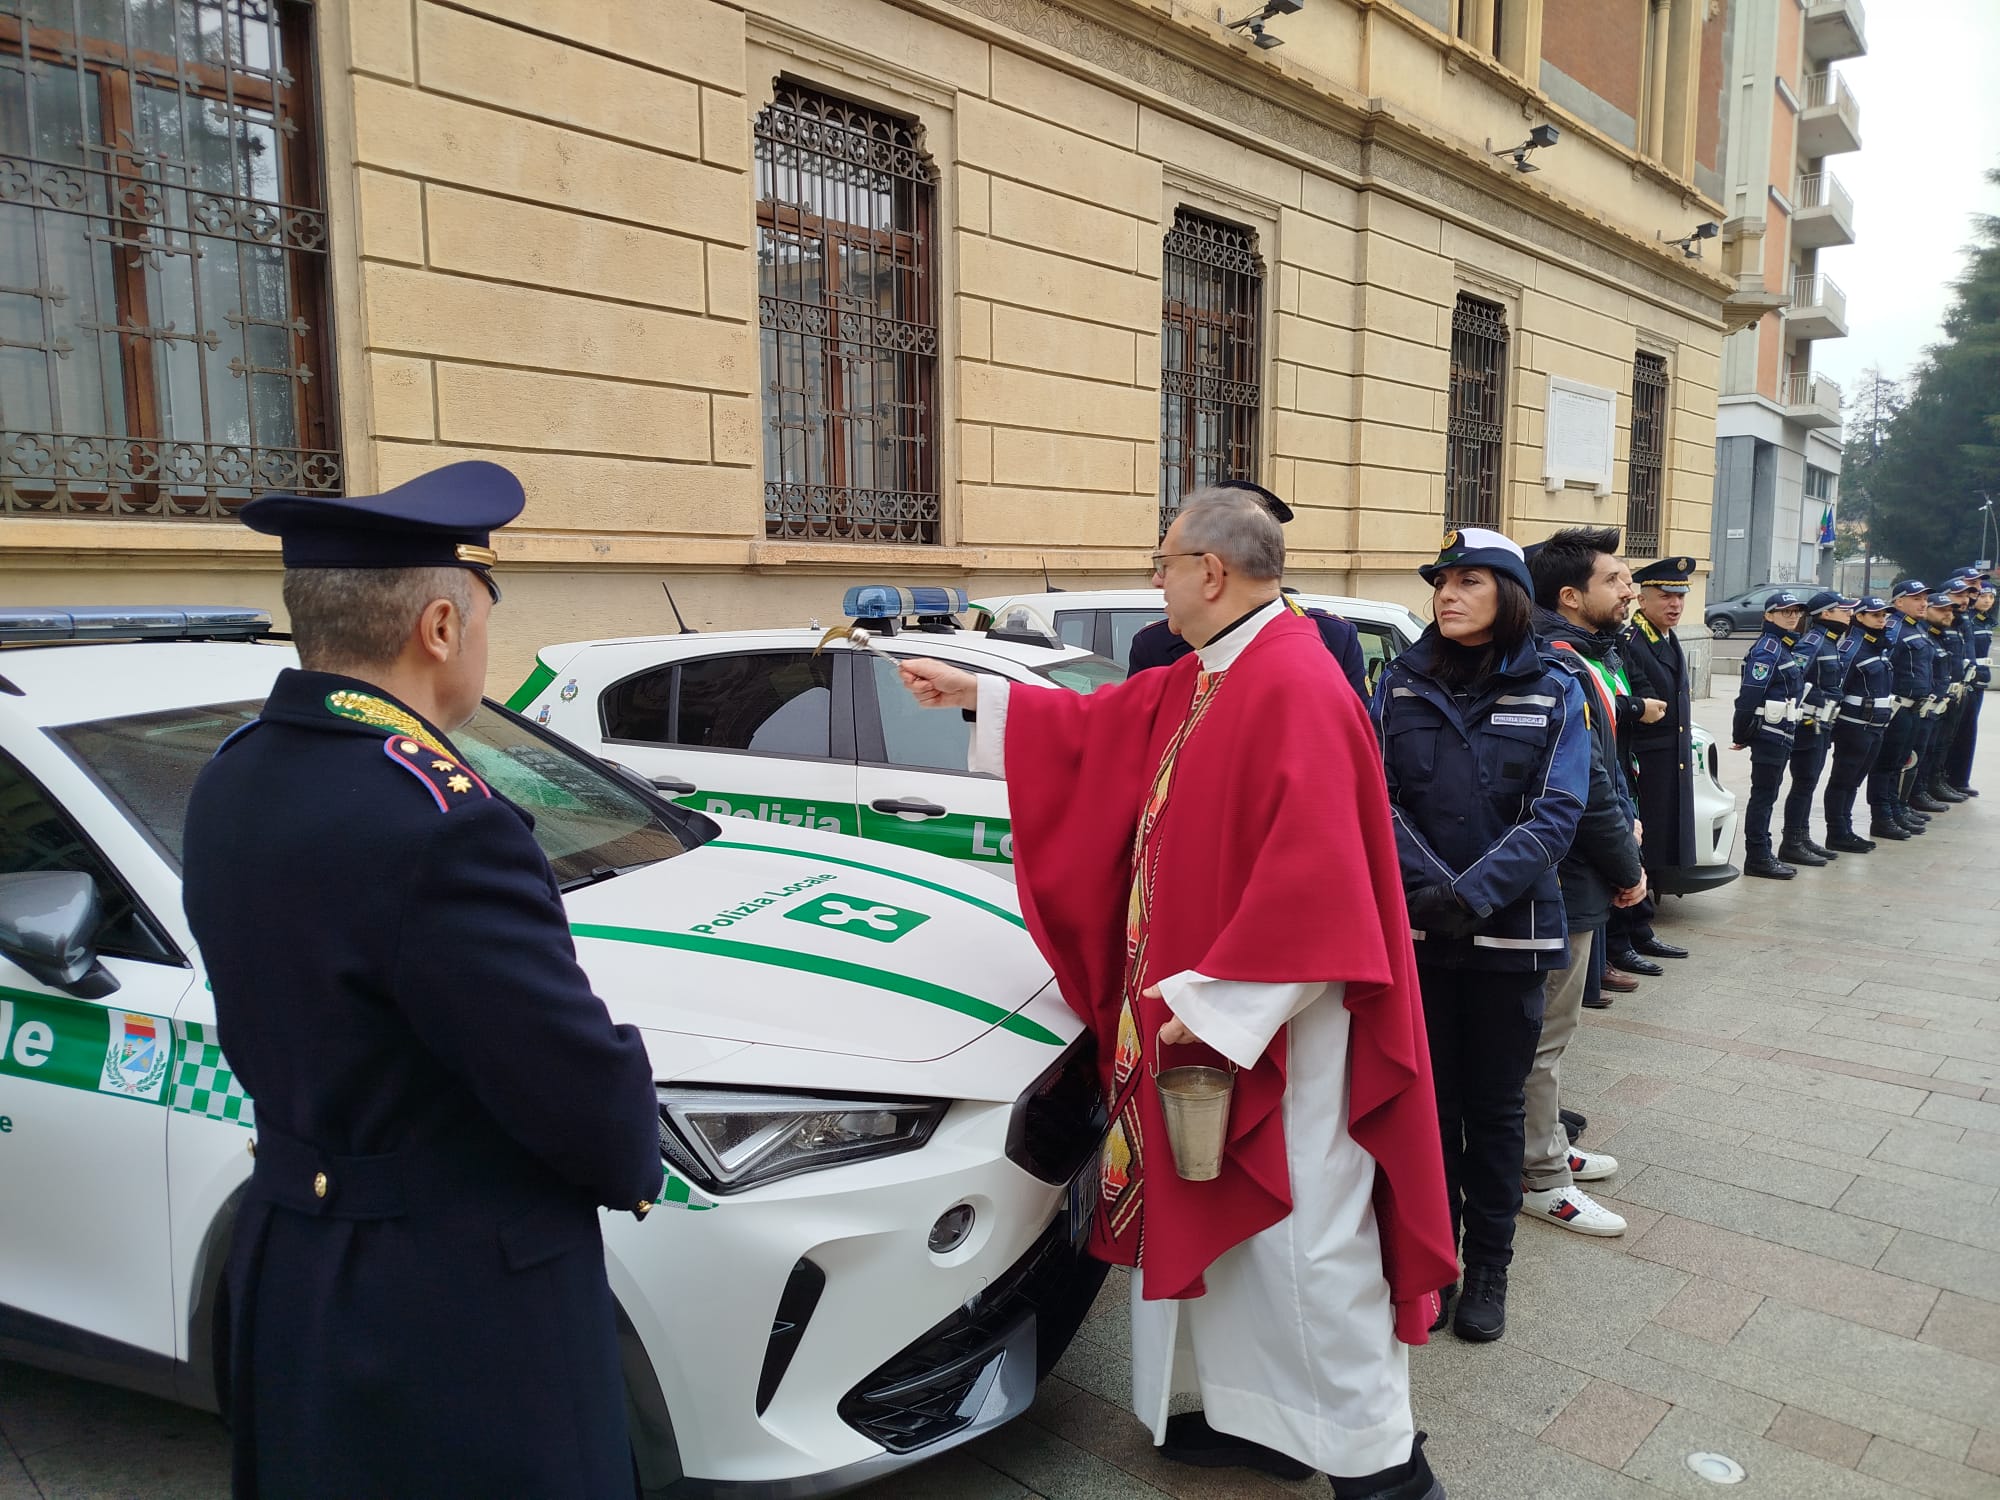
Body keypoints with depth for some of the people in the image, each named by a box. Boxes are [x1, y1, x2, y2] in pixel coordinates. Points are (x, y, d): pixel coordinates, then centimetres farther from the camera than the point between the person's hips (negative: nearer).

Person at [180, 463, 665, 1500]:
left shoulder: (229, 785, -1)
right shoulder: (438, 823, -30)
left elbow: (273, 1022, 8)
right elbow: (583, 1091, -24)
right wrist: (633, 1161, -4)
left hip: (289, 1269, 9)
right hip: (455, 1313, -8)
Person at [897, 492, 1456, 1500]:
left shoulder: (1293, 689, -22)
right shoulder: (1202, 682, 8)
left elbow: (1311, 879, -28)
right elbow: (1101, 726, 22)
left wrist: (1214, 1000, -23)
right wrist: (975, 693, 25)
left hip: (1275, 1021, -10)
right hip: (1206, 1005, 10)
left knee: (1304, 1235, 2)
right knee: (1229, 1218, 19)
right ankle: (1266, 1416, 37)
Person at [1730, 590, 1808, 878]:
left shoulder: (1789, 647, 14)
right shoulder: (1767, 649, -15)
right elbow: (1749, 695, -19)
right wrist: (1740, 736, -16)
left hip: (1782, 735, 9)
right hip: (1768, 733, -9)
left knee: (1767, 795, 14)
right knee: (1763, 795, -4)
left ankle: (1762, 854, 21)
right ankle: (1757, 858, 2)